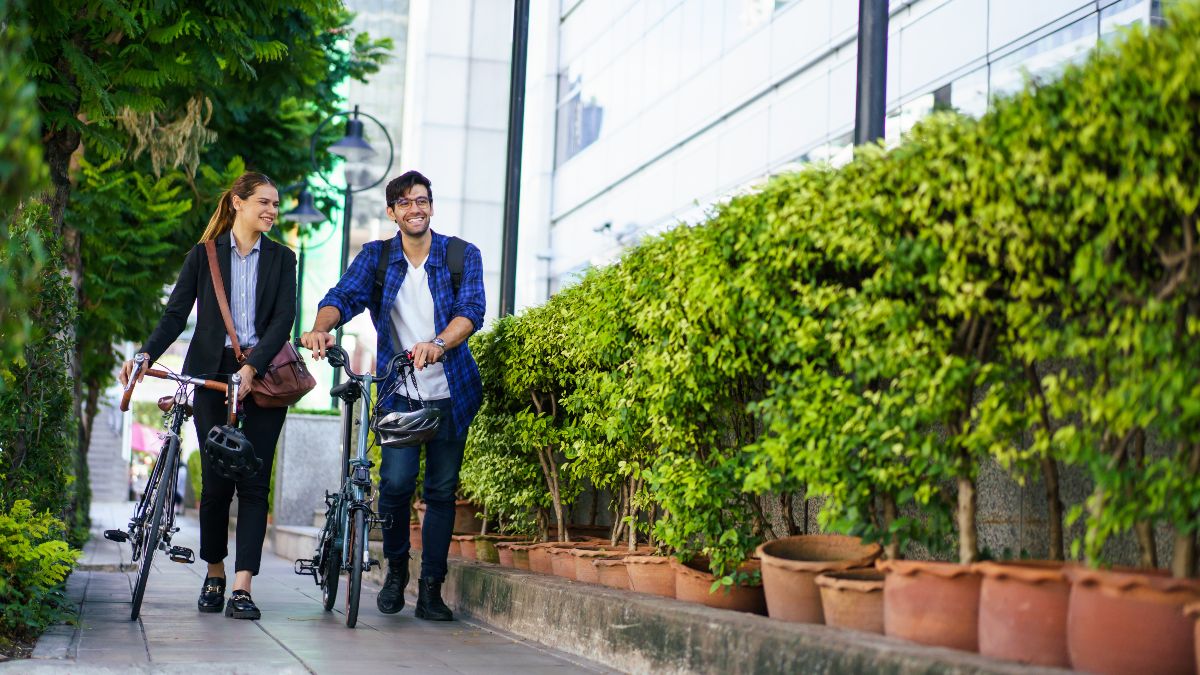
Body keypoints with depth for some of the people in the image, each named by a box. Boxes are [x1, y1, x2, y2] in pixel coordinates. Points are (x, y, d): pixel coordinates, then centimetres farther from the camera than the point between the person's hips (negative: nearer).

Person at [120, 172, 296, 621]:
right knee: (216, 480, -2)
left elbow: (282, 320, -2)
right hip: (212, 373, 0)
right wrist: (146, 355, -16)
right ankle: (214, 575, 19)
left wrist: (252, 369, -17)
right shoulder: (204, 255, 9)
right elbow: (176, 314, 2)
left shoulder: (281, 259, 9)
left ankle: (242, 588, -8)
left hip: (262, 376, 0)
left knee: (254, 482, -6)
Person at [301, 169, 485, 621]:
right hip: (398, 393, 0)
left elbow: (471, 311, -16)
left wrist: (437, 344, -36)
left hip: (451, 393, 0)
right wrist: (321, 327, -33)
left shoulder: (463, 256, -2)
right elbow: (344, 296, -10)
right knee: (397, 481, -15)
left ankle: (431, 589, 14)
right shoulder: (376, 257, 3)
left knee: (442, 490, 3)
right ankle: (395, 568, 11)